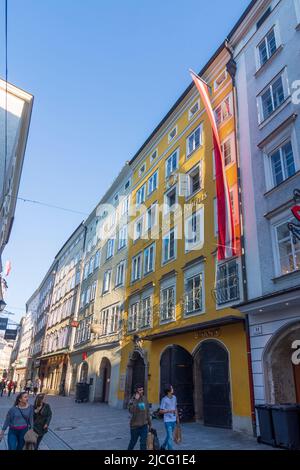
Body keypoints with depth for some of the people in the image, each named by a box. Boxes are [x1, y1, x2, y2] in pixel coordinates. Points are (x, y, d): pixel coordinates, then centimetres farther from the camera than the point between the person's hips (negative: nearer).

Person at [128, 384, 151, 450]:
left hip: (144, 425, 3)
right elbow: (131, 411, -32)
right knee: (133, 442, 14)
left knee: (143, 443, 3)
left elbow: (147, 412, 10)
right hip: (135, 425, -3)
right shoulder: (133, 400, -14)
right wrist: (136, 400, -34)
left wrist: (149, 423, 13)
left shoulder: (145, 399, 1)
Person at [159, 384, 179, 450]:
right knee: (170, 437, -8)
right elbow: (160, 411, -13)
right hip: (167, 421, -6)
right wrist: (169, 411, -26)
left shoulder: (174, 397, 2)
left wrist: (177, 417, 17)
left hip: (173, 420, 6)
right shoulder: (164, 399, -15)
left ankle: (163, 447, 39)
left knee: (169, 435, 19)